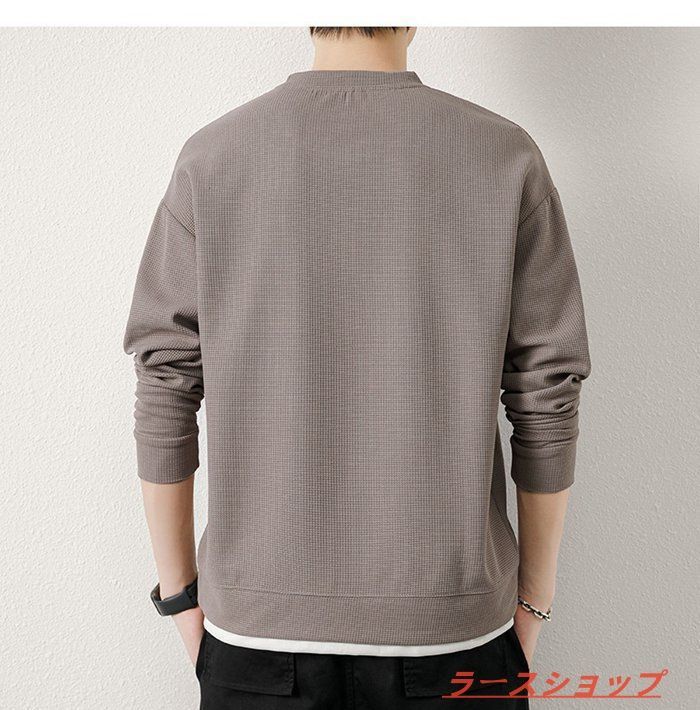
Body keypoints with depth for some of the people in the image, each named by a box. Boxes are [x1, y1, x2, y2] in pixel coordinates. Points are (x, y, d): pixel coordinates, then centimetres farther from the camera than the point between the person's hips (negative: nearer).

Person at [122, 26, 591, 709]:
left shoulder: (210, 159, -6)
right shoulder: (506, 157, -7)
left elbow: (165, 391, -6)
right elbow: (545, 399, -6)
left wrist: (180, 589, 7)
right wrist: (535, 596, 8)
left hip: (261, 626, 1)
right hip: (451, 625, 1)